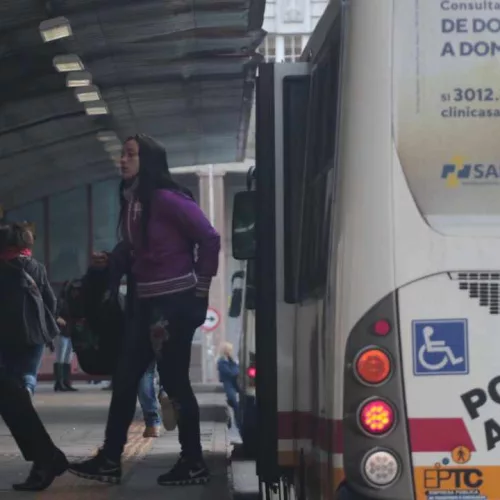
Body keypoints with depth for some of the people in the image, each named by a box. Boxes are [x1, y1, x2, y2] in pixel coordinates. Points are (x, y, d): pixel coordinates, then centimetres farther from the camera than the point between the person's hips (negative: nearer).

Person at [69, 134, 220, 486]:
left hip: (176, 302, -9)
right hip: (147, 304, 9)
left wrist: (202, 288, -10)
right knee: (125, 378, 7)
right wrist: (111, 260, 2)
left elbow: (209, 239, -14)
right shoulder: (132, 201, 11)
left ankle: (194, 465, 9)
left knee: (174, 381, -2)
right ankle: (110, 460, 13)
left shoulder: (166, 199, -14)